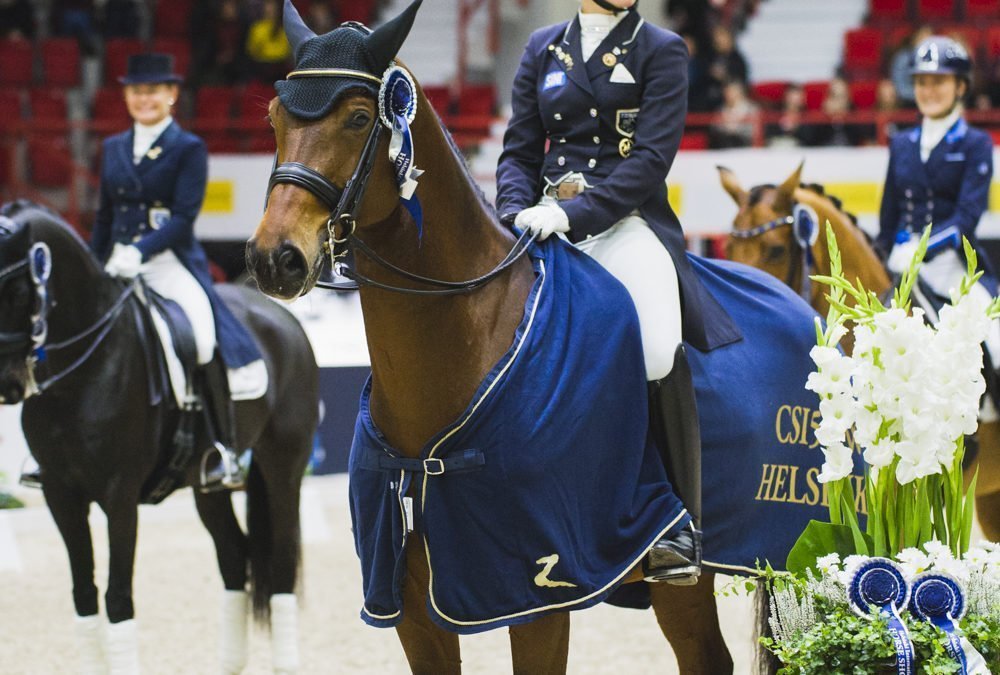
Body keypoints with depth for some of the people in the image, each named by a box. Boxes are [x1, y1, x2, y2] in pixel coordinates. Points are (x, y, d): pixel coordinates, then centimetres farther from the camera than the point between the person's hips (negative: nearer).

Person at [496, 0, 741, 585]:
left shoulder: (661, 51, 7)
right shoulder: (544, 49, 18)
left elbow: (653, 156, -5)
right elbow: (519, 150, 15)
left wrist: (575, 214, -18)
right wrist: (519, 212, -7)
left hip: (627, 223, -4)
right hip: (549, 224, 4)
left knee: (659, 350, -27)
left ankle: (681, 528, -22)